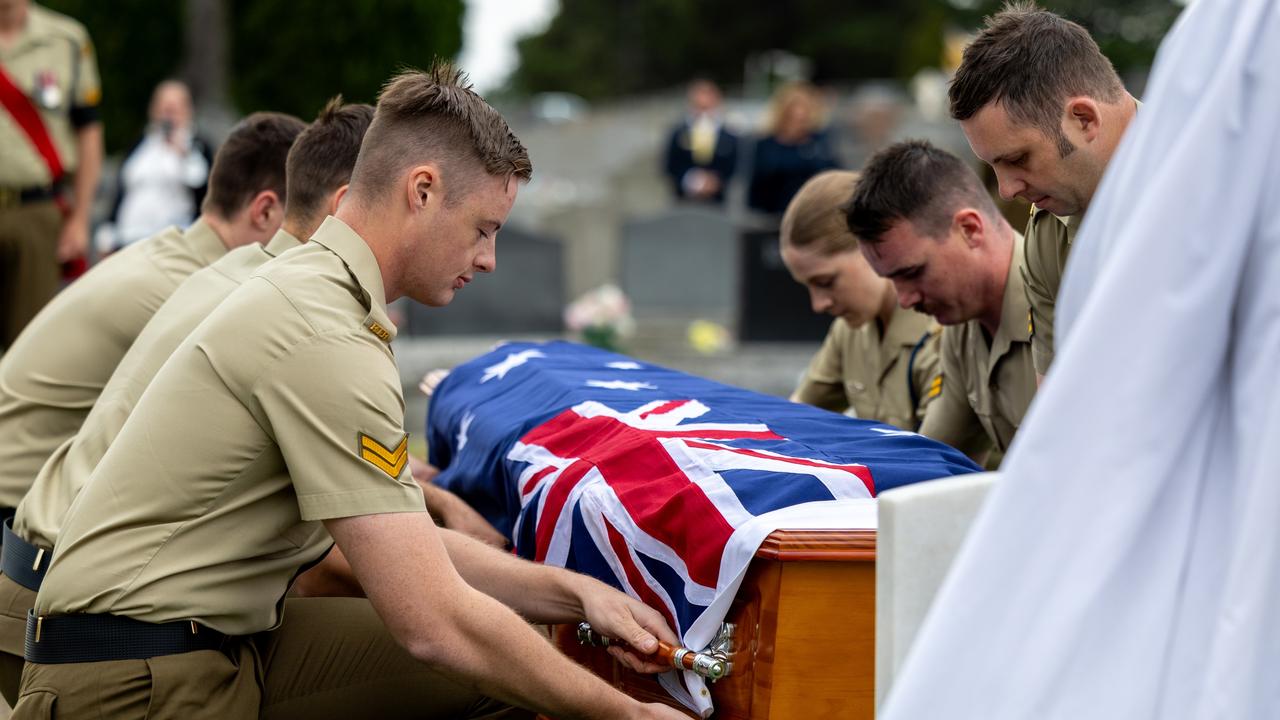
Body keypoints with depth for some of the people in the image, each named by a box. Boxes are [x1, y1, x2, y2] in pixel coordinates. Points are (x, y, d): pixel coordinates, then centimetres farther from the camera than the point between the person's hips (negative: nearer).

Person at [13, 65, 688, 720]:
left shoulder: (308, 283, 11)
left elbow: (407, 543, 14)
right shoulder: (328, 342, -21)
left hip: (231, 637, 10)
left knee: (516, 657, 0)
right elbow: (433, 624, -23)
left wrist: (573, 592, 5)